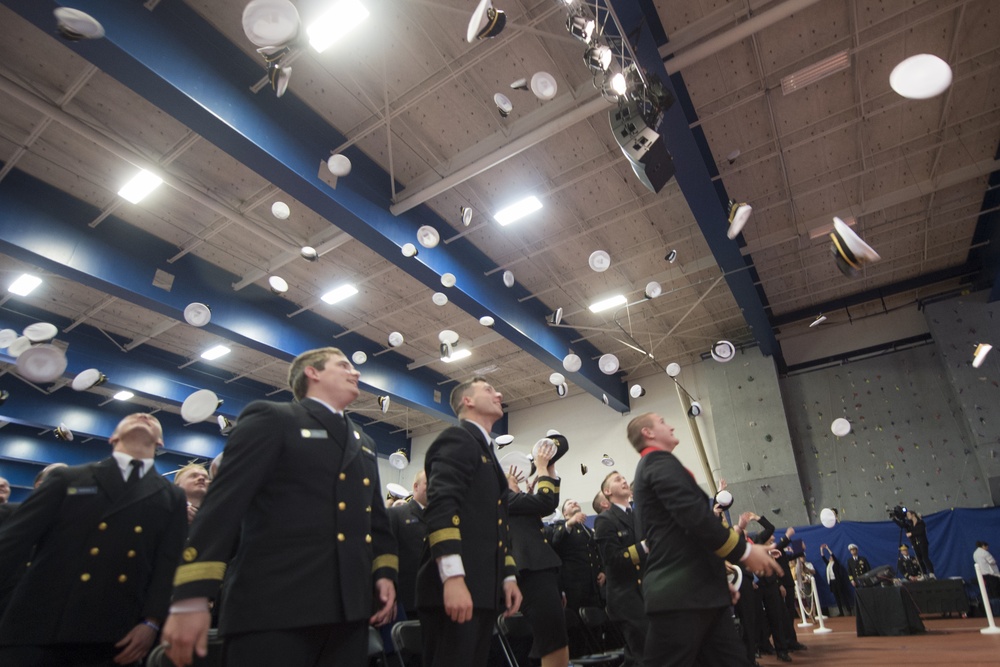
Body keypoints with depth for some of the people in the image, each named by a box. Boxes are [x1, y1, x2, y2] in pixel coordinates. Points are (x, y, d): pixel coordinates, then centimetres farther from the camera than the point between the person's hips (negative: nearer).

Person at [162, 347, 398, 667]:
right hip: (274, 606, -6)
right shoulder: (270, 418, 1)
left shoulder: (364, 444, 21)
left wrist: (385, 572, 6)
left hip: (350, 607, 6)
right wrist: (191, 597, -15)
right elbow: (224, 501, -8)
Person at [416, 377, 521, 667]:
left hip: (483, 588, 9)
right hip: (455, 587, -9)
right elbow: (441, 505, -19)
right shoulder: (456, 439, -5)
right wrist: (453, 577, -28)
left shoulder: (487, 451, 23)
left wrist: (508, 577, 16)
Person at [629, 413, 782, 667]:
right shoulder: (660, 461, -8)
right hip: (681, 594, -10)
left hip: (696, 590, 10)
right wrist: (744, 550, -11)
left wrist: (718, 577, 26)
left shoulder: (650, 468, 23)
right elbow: (694, 515, -21)